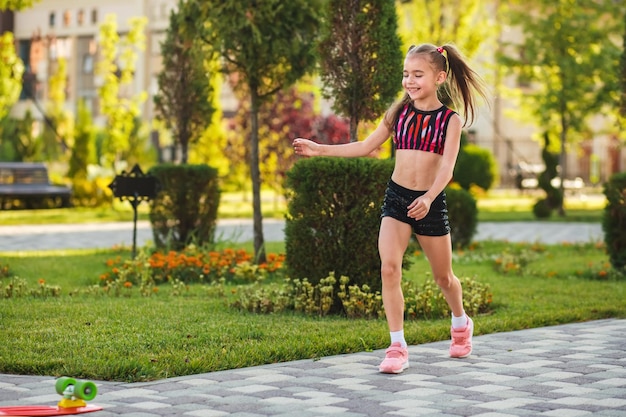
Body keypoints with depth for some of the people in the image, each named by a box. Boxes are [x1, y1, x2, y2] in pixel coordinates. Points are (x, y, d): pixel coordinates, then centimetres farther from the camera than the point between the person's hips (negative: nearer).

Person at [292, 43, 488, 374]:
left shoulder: (451, 120, -5)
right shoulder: (399, 112, 4)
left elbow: (447, 167, -16)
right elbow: (366, 146, 11)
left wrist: (428, 198, -34)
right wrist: (319, 150, 5)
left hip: (431, 203, -2)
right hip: (396, 197, 2)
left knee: (443, 276, 13)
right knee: (389, 268, -16)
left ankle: (461, 324, 44)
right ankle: (397, 347, -11)